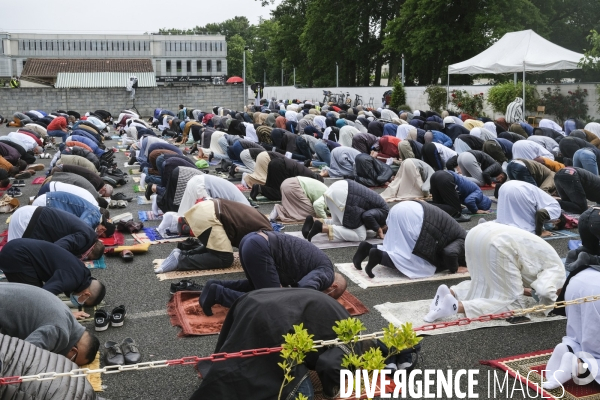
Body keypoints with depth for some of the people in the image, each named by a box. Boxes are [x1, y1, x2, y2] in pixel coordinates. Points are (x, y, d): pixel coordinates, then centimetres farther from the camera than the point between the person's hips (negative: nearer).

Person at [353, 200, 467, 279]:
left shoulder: (458, 233, 28)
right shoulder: (463, 241, 4)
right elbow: (450, 253, -15)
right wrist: (454, 269, 4)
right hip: (414, 217, -9)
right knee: (420, 265, -5)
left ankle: (369, 248, 4)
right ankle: (380, 255, -16)